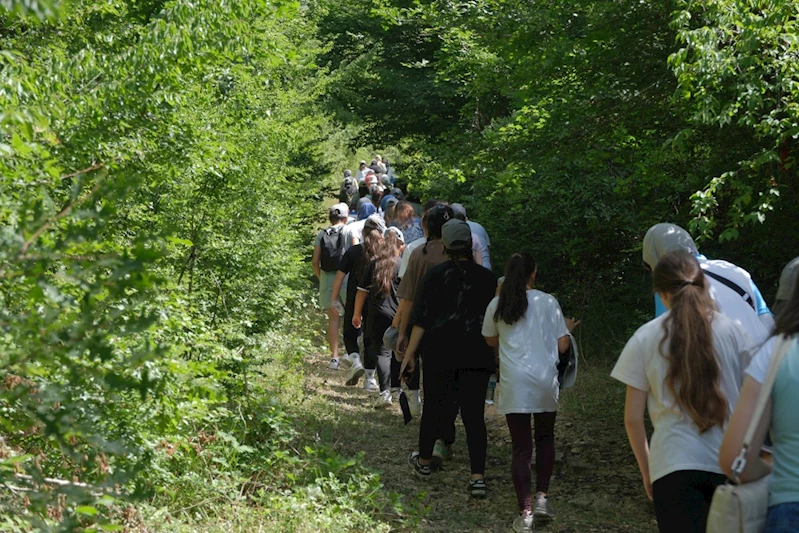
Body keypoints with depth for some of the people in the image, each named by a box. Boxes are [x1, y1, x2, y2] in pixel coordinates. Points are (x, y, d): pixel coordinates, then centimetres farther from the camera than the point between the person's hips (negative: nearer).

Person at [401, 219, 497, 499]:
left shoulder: (436, 275, -6)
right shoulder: (486, 277, 0)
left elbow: (422, 320, -7)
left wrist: (410, 352, 0)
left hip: (440, 353, -1)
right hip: (476, 357, 1)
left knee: (434, 407, 15)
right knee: (474, 415, 1)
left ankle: (424, 461, 34)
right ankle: (478, 477, -5)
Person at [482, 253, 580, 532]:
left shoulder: (497, 305, 4)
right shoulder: (548, 302, -1)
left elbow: (491, 341, 20)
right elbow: (562, 346, 2)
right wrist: (567, 328, 22)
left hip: (514, 383, 0)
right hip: (545, 382, 0)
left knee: (521, 448, 2)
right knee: (545, 438, 22)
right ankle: (542, 497, 16)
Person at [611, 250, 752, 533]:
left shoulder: (645, 338, 2)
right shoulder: (733, 331, 4)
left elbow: (633, 418, 3)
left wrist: (646, 471, 15)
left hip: (675, 466, -1)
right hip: (731, 464, 2)